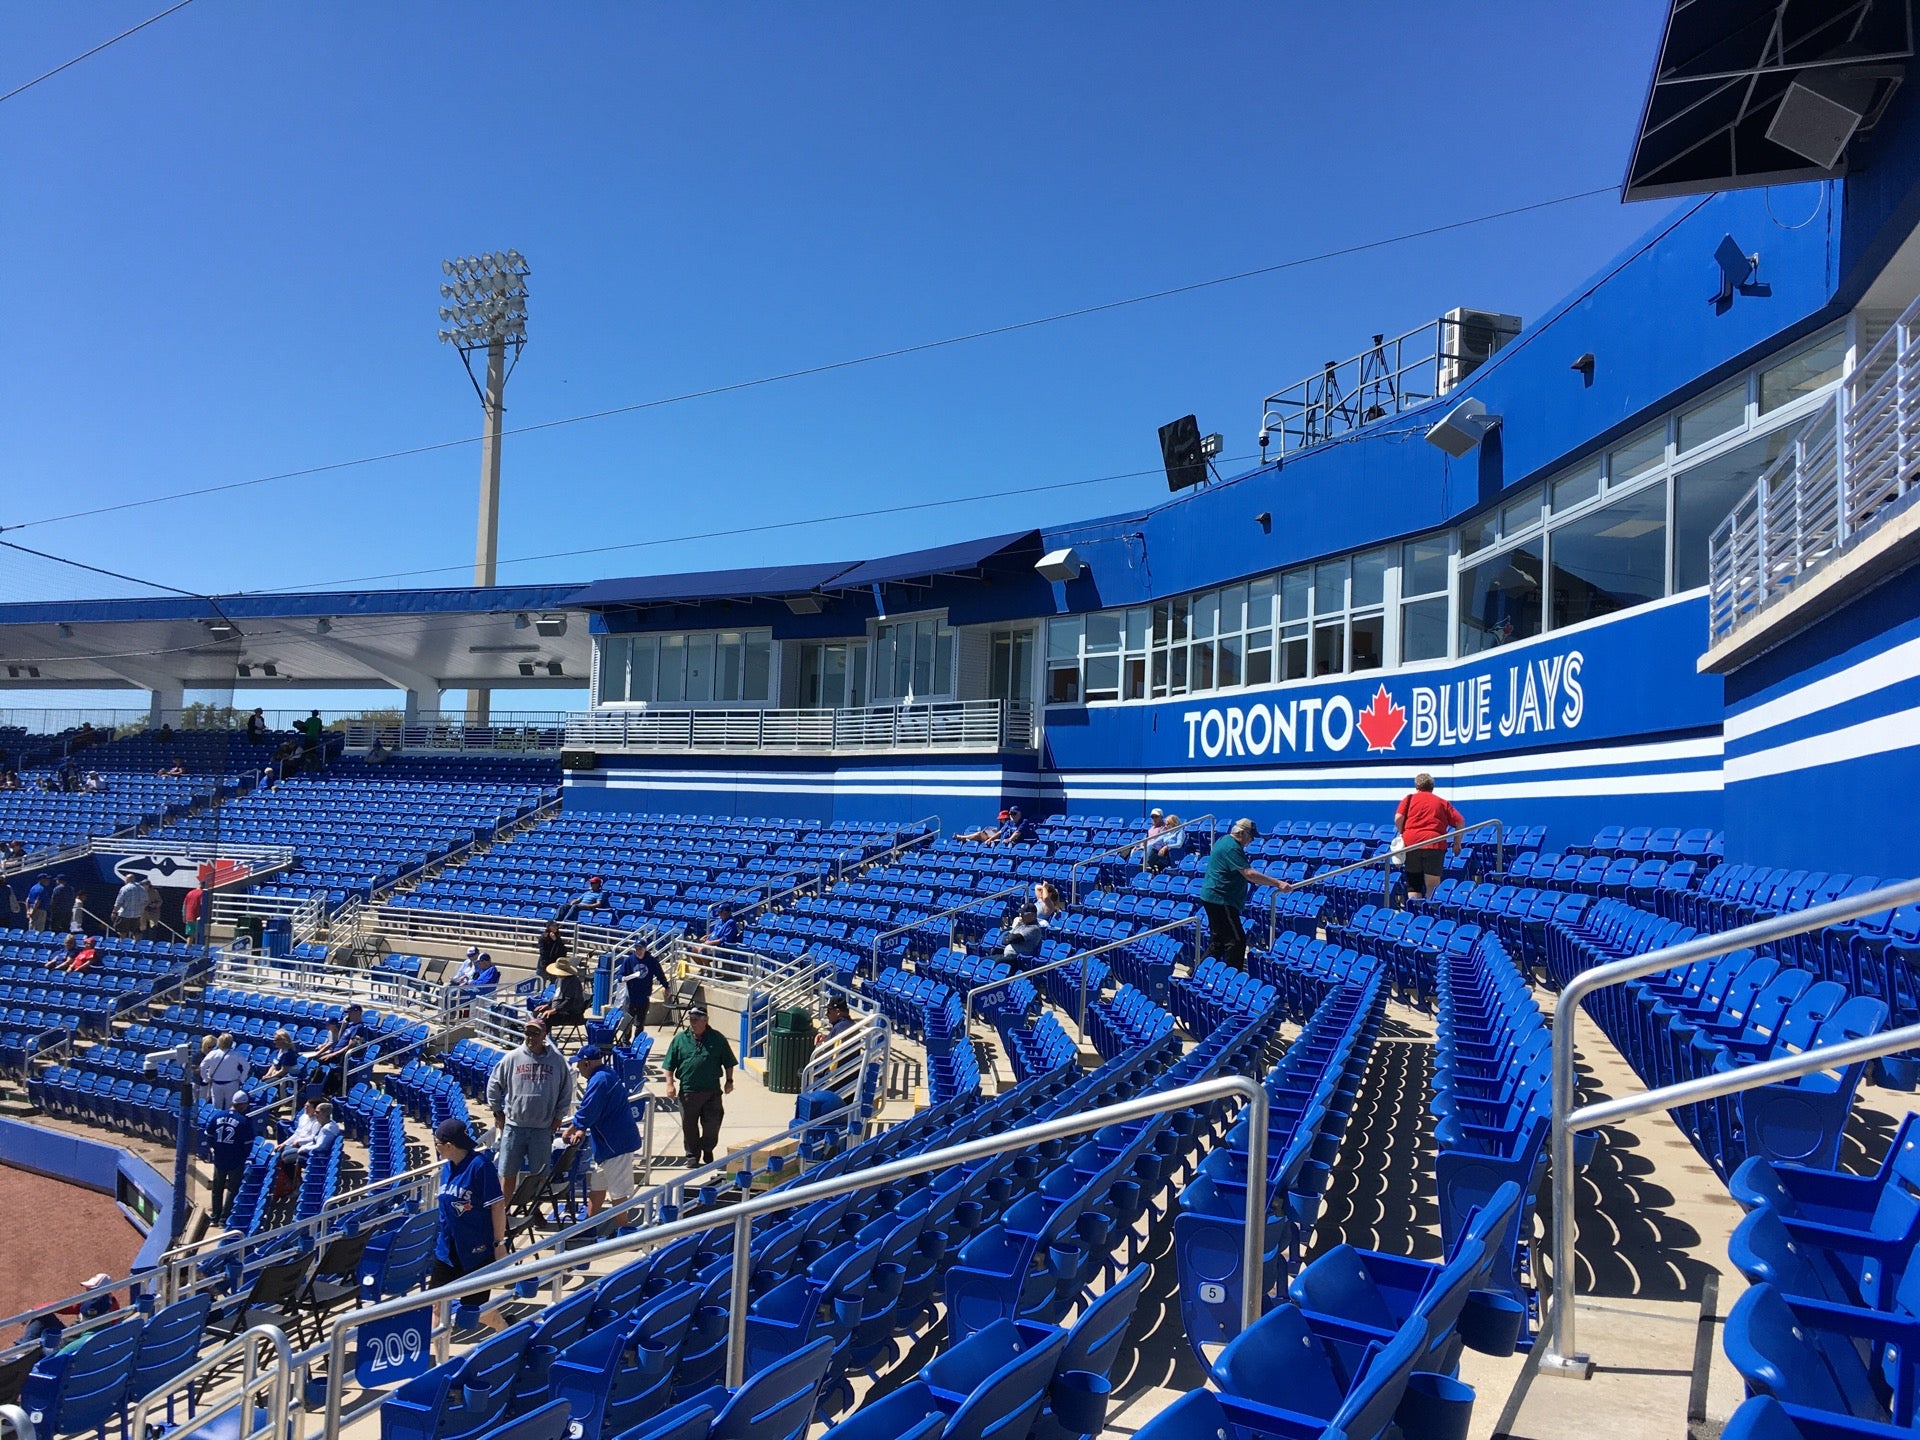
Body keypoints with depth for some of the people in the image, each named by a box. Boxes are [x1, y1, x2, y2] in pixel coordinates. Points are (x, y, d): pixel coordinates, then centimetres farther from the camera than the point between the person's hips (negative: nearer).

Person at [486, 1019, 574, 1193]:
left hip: (543, 1127, 0)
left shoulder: (557, 1060, -2)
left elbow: (566, 1090, 8)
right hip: (514, 1125, 0)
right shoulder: (512, 1057, -3)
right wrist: (497, 1111, 6)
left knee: (541, 1173, 8)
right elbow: (493, 1084, 8)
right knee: (508, 1172, 8)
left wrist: (559, 1116, 6)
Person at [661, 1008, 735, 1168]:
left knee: (712, 1124, 4)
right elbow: (670, 1065, 4)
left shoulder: (717, 1039, 2)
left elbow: (728, 1063, 9)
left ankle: (707, 1150, 27)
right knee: (689, 1125, 7)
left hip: (712, 1090, 0)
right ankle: (692, 1155, 22)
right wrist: (670, 1084, -3)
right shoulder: (680, 1039, 2)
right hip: (688, 1091, 0)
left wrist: (729, 1081, 4)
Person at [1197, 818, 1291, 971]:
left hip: (1212, 898, 11)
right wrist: (1277, 883, -26)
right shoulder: (1232, 848, -19)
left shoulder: (1225, 840, 14)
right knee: (1236, 941, -7)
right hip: (1221, 900, -11)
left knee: (1218, 941, 17)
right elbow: (1249, 874, -27)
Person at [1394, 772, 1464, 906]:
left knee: (1413, 883, 10)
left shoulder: (1410, 798, 13)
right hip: (1435, 844, 0)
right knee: (1432, 885, 1)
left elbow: (1398, 818, -2)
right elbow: (1460, 822, 10)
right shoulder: (1442, 803, 17)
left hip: (1410, 843, 1)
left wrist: (1401, 834, 12)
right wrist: (1457, 843, 16)